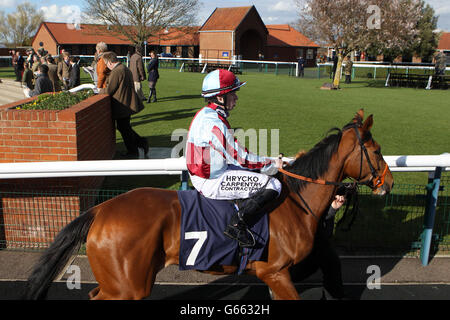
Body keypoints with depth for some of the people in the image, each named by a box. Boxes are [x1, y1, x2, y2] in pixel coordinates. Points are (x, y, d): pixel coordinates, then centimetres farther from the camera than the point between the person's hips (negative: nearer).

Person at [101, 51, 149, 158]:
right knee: (125, 128, 20)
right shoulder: (125, 69, 11)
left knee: (124, 129, 4)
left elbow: (109, 91, -18)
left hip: (122, 105, -10)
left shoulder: (116, 72, -21)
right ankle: (141, 142, 19)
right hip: (128, 104, 10)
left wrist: (100, 91, 3)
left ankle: (133, 152, 13)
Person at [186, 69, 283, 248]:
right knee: (273, 186, -12)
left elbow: (233, 152, 15)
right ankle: (237, 224, -9)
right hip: (212, 182, -10)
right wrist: (273, 165, -7)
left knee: (256, 171, 23)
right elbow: (241, 158, -20)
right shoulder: (215, 124, -24)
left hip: (207, 173, 10)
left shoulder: (205, 114, 8)